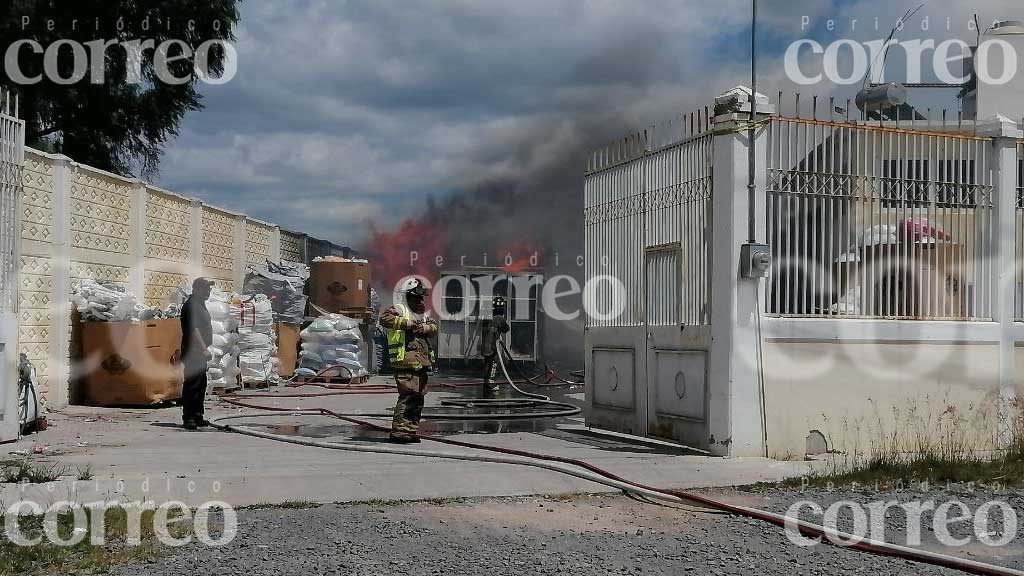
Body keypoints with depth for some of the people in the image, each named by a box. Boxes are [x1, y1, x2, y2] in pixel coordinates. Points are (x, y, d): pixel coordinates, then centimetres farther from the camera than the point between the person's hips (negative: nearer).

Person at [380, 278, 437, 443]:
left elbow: (434, 328, 13)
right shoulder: (399, 310, -1)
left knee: (419, 397, 9)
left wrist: (423, 328, -8)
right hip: (406, 361, -8)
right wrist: (407, 323, -19)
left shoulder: (423, 314, 23)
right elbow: (385, 318, -17)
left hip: (422, 363, 8)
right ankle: (399, 430, -14)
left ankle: (411, 429, 16)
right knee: (408, 394, -15)